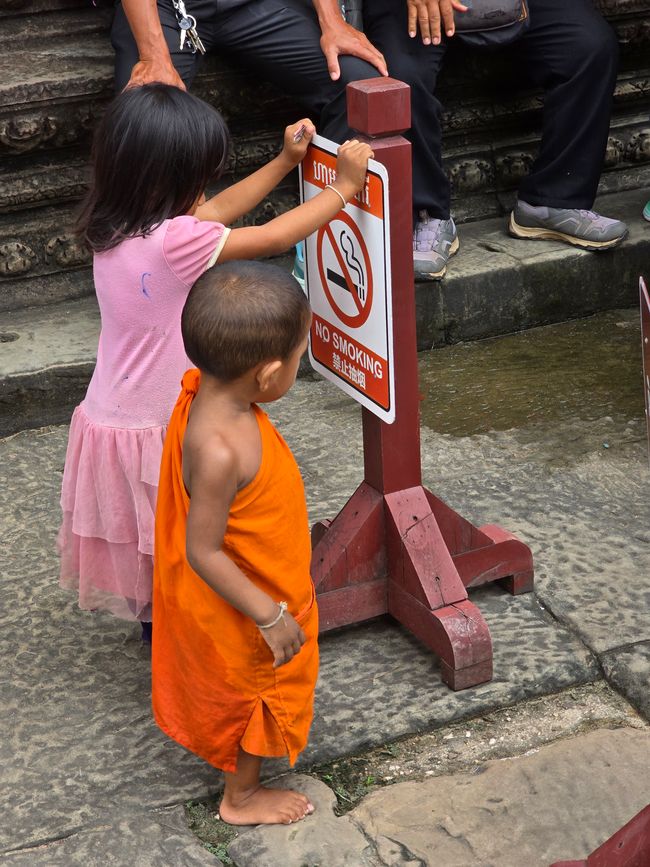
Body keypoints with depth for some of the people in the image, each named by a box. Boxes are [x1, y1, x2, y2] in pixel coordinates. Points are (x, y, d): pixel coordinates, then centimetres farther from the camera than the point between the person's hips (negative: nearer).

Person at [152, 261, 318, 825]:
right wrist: (270, 616, -26)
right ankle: (242, 797, 43)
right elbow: (204, 552, -32)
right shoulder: (220, 450, -42)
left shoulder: (209, 391, -17)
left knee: (249, 689, 33)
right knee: (256, 690, 18)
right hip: (239, 608, -8)